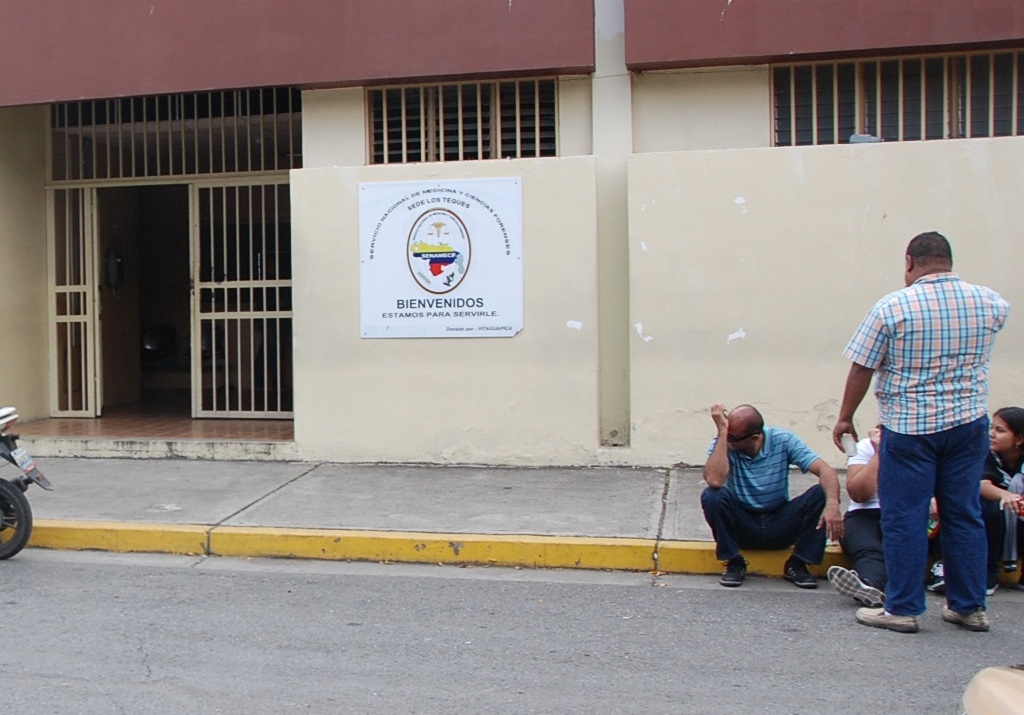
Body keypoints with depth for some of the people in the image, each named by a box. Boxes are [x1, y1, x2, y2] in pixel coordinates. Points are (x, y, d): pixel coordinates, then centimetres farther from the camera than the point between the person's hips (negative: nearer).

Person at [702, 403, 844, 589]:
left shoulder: (783, 441, -11)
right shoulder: (722, 445, -14)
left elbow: (825, 470, -19)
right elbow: (714, 481, -34)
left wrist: (832, 503, -39)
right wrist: (722, 431, -32)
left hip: (779, 525, 1)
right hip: (742, 527, -1)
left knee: (820, 493, -23)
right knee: (712, 496, -30)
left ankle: (797, 565, -8)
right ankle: (734, 564, -10)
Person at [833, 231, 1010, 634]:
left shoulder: (893, 307, -12)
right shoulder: (990, 303, 1)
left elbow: (861, 369, -8)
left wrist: (845, 418, 3)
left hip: (908, 427, -4)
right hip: (968, 424, 5)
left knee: (904, 518, 4)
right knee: (965, 515, 13)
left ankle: (903, 610, 10)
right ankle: (969, 607, 22)